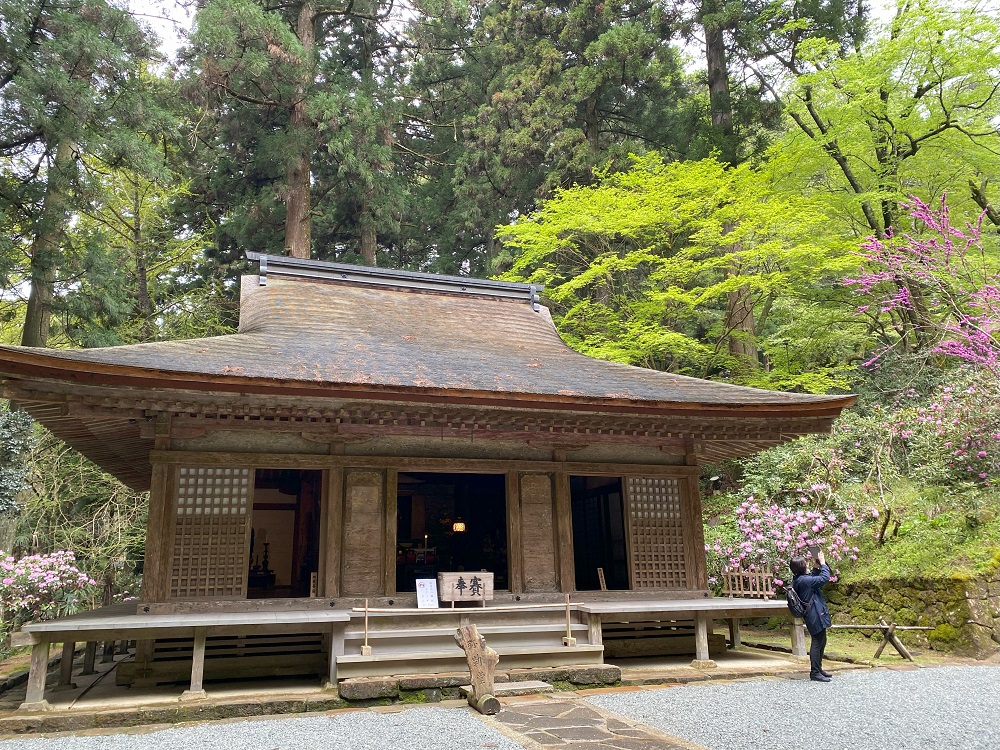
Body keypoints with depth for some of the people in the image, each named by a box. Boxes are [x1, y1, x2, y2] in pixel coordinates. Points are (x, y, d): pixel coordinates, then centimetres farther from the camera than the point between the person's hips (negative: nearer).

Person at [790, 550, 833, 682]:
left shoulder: (798, 579, 9)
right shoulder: (803, 580, -22)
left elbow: (813, 579, 27)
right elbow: (825, 578, -20)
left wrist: (817, 566, 16)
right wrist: (822, 563, -9)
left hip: (815, 615, 11)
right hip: (816, 615, -11)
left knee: (821, 641, 19)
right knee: (817, 642, -6)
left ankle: (818, 670, 29)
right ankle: (815, 673, -2)